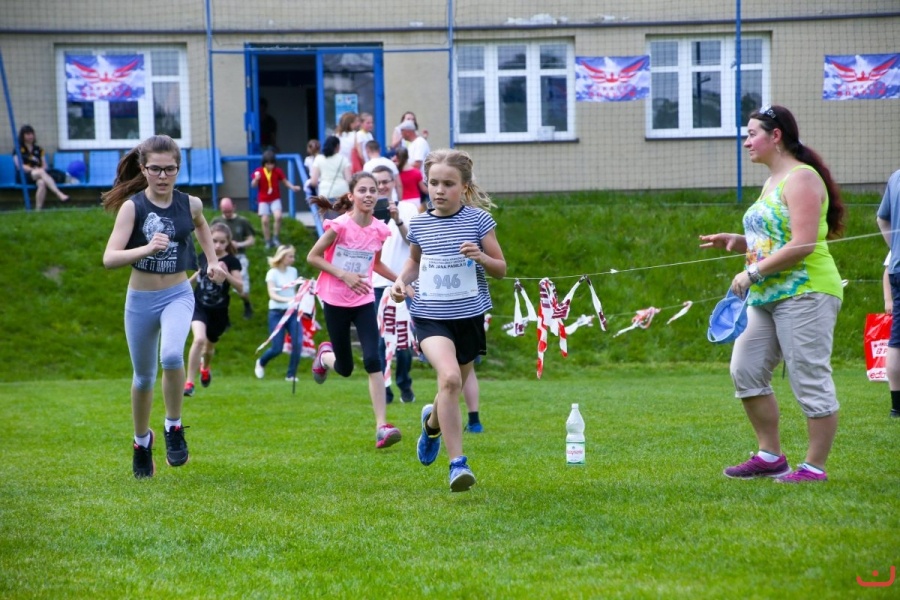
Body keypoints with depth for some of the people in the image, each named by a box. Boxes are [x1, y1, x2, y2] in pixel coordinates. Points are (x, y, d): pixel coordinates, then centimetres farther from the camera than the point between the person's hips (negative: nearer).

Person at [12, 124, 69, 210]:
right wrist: (33, 170, -15)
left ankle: (38, 209, -44)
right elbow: (20, 166, -3)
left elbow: (44, 165, 15)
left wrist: (42, 169, -9)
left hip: (38, 175, 4)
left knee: (42, 183, -36)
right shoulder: (19, 149, 9)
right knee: (41, 172, -37)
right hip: (24, 176, -4)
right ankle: (59, 194, -54)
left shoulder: (38, 150, 21)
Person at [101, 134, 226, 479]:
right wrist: (146, 248, -39)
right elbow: (109, 258, -24)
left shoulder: (190, 204, -4)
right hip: (140, 299, 0)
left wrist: (213, 261, 14)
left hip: (178, 295, 0)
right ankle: (142, 441, 39)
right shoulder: (132, 207, -14)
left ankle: (174, 427, -6)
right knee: (144, 376, 14)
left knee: (172, 355, -28)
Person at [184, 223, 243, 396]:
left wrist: (226, 273, -32)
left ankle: (205, 368, 56)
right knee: (199, 339, -25)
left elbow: (240, 287, -19)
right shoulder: (204, 257, -3)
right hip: (199, 305, 0)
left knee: (210, 345, 19)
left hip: (218, 311, 0)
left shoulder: (231, 261, -11)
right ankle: (189, 382, -18)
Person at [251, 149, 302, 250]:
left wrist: (293, 187, -16)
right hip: (263, 200, 0)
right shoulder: (258, 171, -7)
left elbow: (285, 181, 2)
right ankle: (268, 242, 9)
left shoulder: (278, 171, -4)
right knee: (265, 220, -5)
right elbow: (253, 185, -4)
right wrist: (256, 179, -25)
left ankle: (275, 238, -3)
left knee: (278, 216, -21)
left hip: (275, 199, 0)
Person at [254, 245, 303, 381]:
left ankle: (291, 375, 0)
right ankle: (261, 363, 27)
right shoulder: (272, 273, -9)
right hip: (277, 313, -4)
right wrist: (287, 299, -33)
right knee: (277, 349, -5)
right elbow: (272, 294, -18)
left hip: (292, 312, 4)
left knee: (297, 343, -13)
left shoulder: (293, 271, 7)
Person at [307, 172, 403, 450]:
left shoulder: (379, 229, -1)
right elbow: (312, 257, -9)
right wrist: (344, 275, -20)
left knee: (373, 360, -15)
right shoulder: (340, 226, -14)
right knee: (345, 368, 6)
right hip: (335, 301, -2)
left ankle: (382, 427, -16)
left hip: (364, 301, 2)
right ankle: (325, 355, 45)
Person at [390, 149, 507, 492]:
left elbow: (501, 270, 2)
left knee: (453, 390, 14)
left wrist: (480, 256, -18)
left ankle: (433, 422, 51)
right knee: (449, 377, -25)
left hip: (469, 316, 1)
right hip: (430, 316, -1)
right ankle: (457, 462, -20)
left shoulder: (478, 220, -4)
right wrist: (402, 279, 1)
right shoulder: (419, 224, 1)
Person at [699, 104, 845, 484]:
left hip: (805, 293, -10)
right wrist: (737, 242, 9)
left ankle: (815, 466, 1)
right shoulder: (772, 182, 19)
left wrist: (752, 273, -19)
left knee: (810, 379, -5)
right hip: (767, 295, 10)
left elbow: (801, 244, -20)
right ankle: (770, 456, 14)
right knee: (746, 370, 6)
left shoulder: (801, 178, -11)